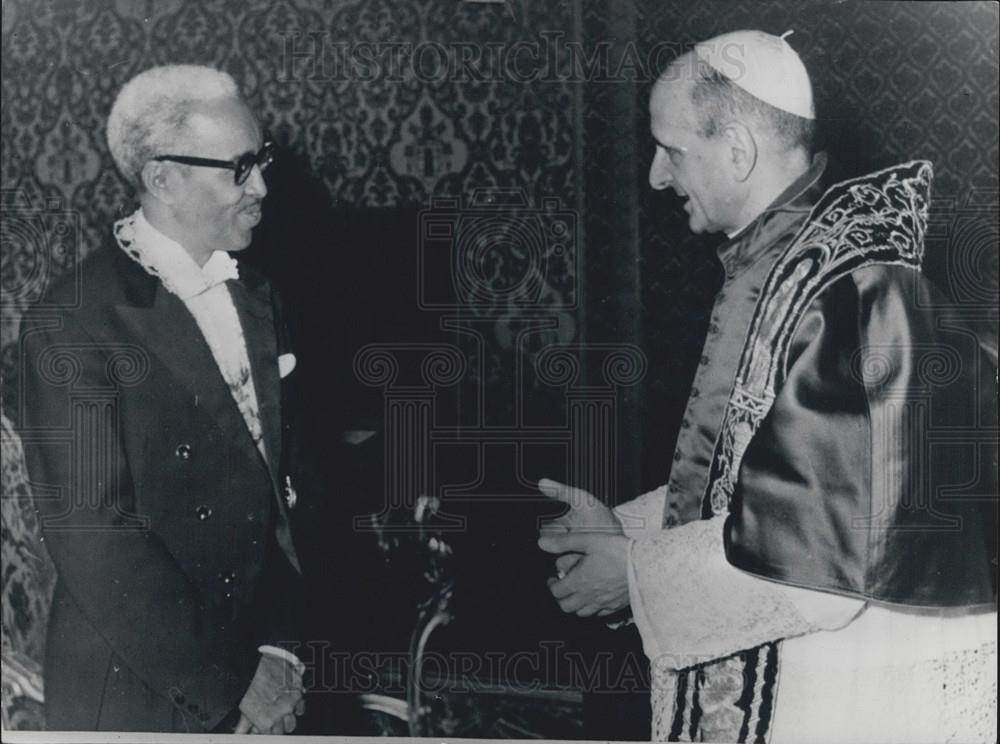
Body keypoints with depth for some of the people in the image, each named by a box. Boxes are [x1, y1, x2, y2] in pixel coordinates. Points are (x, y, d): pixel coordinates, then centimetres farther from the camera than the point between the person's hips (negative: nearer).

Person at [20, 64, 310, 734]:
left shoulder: (255, 296, 4)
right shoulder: (74, 325, -17)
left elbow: (283, 482, 5)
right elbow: (97, 543, -19)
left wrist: (280, 652, -5)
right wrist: (231, 695, -15)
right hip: (137, 696, -5)